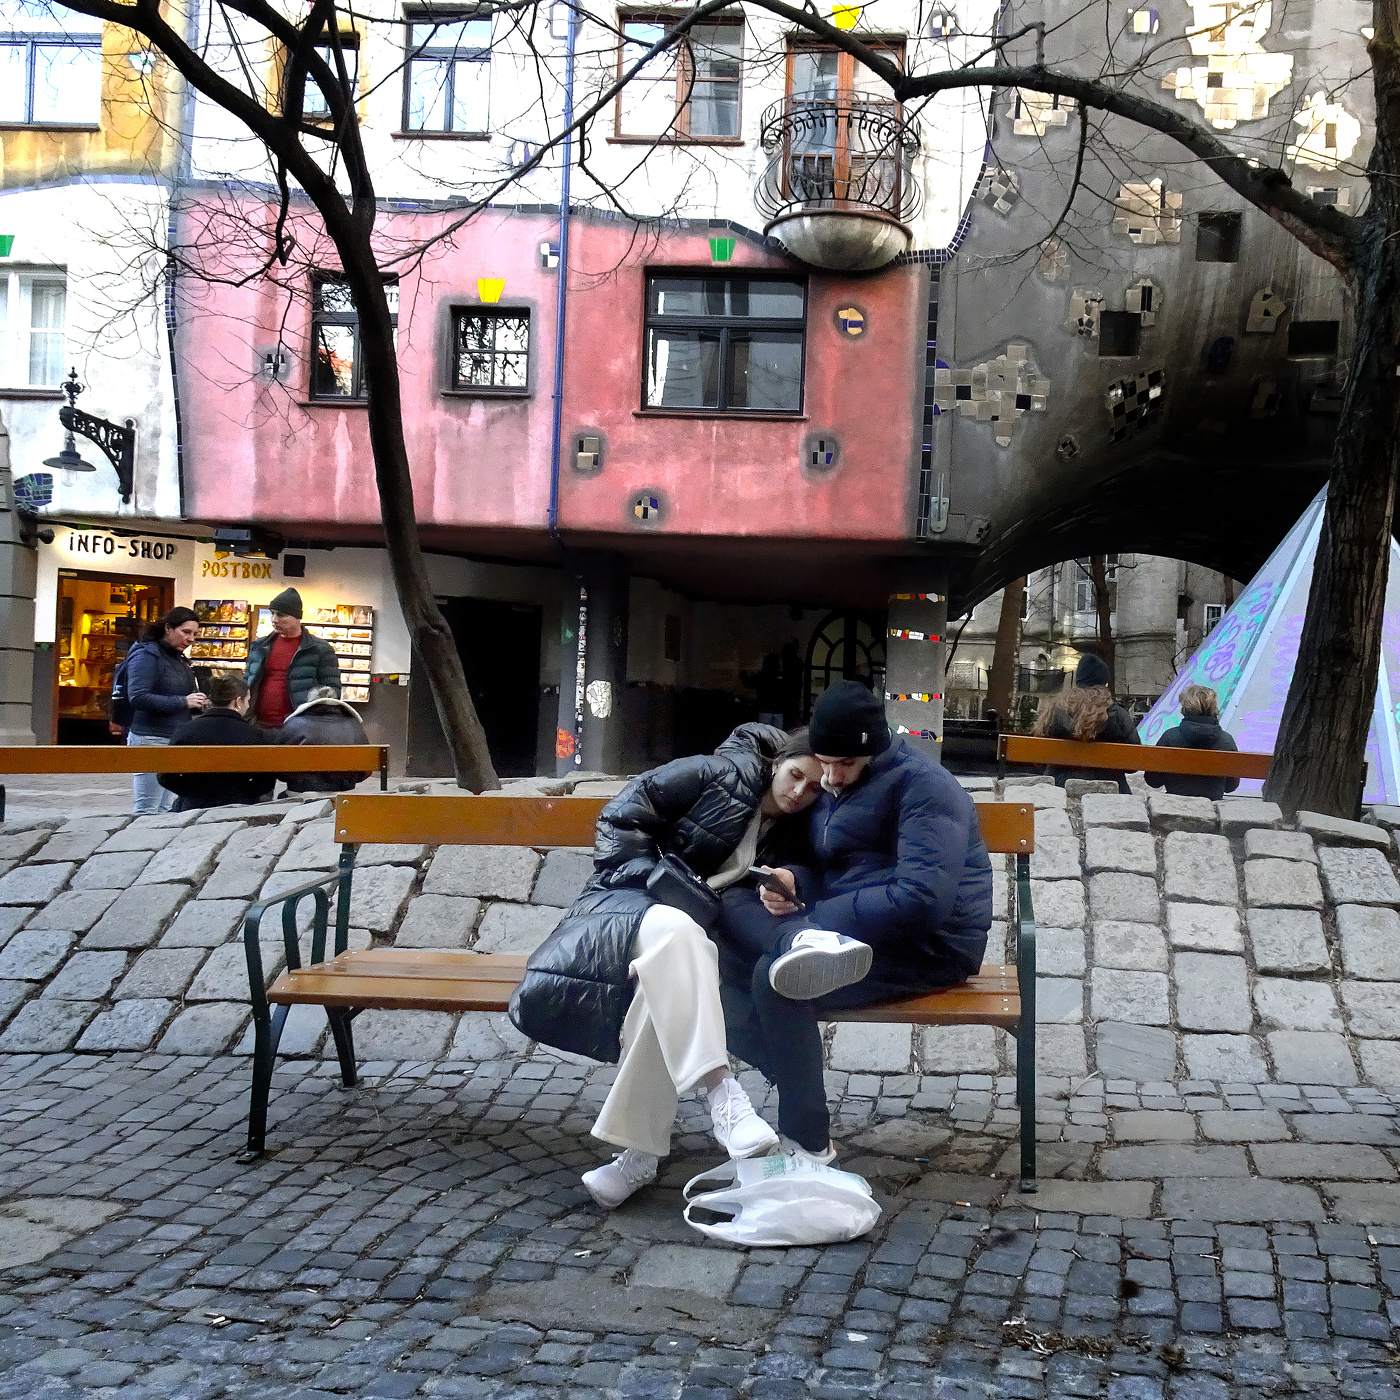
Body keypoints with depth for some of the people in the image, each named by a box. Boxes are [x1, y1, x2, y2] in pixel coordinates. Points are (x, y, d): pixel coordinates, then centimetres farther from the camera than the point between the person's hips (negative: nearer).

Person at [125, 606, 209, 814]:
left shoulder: (179, 659, 19)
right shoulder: (146, 654, -7)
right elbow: (138, 697, -19)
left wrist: (198, 705, 8)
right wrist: (183, 702, -21)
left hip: (176, 741, 9)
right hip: (151, 740, -9)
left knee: (168, 810, 8)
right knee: (147, 811, -9)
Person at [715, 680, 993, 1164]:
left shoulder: (921, 784, -14)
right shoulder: (832, 787, 13)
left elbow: (923, 900, -25)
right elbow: (829, 871, 20)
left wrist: (811, 917, -22)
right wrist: (794, 881, -6)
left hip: (930, 945, -9)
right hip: (850, 932, 9)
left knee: (775, 978, -28)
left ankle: (808, 1143, -18)